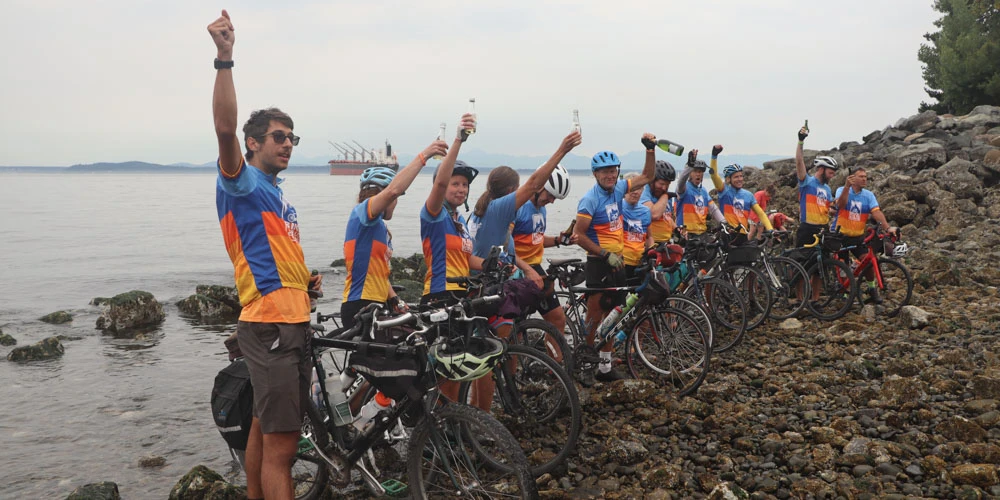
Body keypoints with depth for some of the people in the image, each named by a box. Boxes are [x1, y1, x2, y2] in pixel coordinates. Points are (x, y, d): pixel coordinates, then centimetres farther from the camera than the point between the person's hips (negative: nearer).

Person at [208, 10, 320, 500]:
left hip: (294, 321, 9)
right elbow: (225, 129, -25)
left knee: (264, 427, 18)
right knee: (281, 445, -9)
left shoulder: (277, 193, 20)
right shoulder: (243, 183, -6)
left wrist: (306, 276, 14)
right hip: (270, 324, -9)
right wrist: (224, 58, -34)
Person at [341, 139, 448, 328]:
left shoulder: (380, 227, 22)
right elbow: (393, 190, -27)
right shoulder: (361, 213, -8)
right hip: (360, 307, -10)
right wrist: (423, 156, -25)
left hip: (376, 306, 10)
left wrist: (395, 299, 9)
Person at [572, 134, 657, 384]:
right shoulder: (590, 199, -15)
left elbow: (646, 177, 16)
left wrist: (650, 149, 3)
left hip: (617, 262, 7)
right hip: (599, 263, -7)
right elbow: (578, 235, -18)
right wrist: (606, 255, -19)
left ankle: (605, 367, 22)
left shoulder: (617, 189, 5)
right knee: (595, 317, -3)